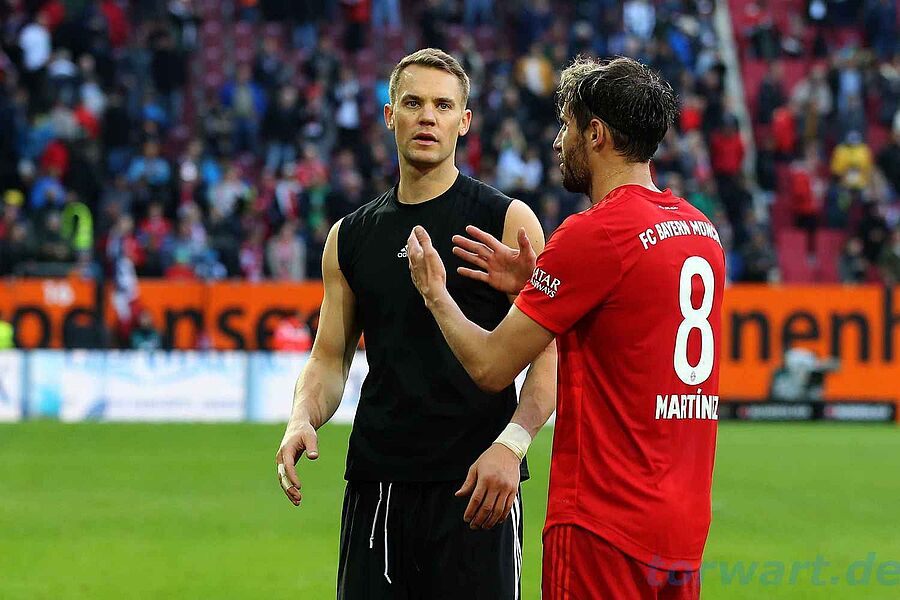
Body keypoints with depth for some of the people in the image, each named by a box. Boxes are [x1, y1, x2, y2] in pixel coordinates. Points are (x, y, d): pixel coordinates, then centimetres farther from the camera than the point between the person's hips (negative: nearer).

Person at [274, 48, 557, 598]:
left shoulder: (508, 222, 0)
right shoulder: (351, 237, 14)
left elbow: (550, 351, -6)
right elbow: (330, 357, 17)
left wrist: (510, 444, -21)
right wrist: (303, 420, -4)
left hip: (474, 489, -4)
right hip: (376, 485, 4)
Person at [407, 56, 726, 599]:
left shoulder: (591, 234, -13)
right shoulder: (704, 232, 11)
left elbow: (490, 366, -9)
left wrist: (435, 292, 8)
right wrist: (534, 286, 18)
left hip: (605, 524, -8)